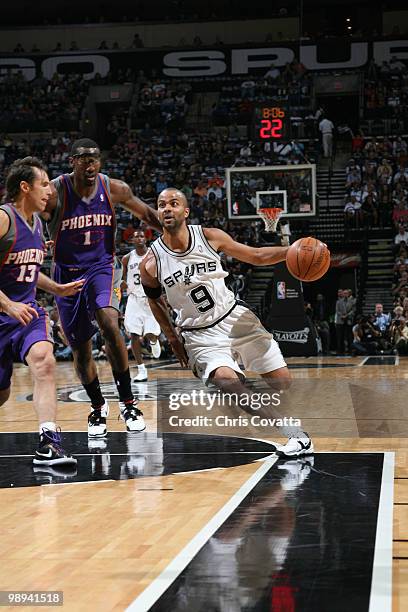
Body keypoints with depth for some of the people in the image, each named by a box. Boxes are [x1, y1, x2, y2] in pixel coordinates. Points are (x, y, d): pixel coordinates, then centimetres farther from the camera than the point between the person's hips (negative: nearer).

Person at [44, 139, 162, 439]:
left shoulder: (115, 189, -8)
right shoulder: (54, 193, -16)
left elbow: (145, 213, 9)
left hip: (102, 268, 0)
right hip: (67, 274, 0)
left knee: (109, 324, -27)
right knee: (80, 349, 7)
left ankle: (127, 401, -15)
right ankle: (98, 407, 31)